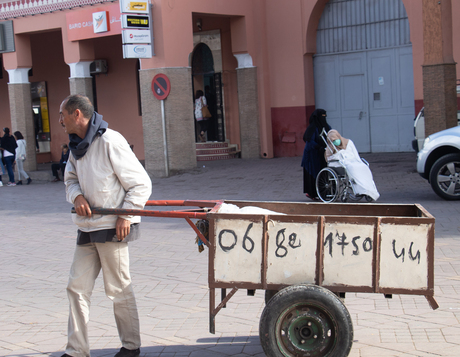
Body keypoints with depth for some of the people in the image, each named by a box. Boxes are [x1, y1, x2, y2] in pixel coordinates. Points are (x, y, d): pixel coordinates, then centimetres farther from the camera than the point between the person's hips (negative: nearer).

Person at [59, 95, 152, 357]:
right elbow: (71, 178, 19)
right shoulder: (76, 147, 10)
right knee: (78, 287, 7)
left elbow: (141, 184, -13)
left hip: (112, 228, -8)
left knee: (119, 289, 4)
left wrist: (126, 215, -17)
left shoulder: (110, 141, -15)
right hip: (87, 227, 8)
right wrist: (77, 196, -4)